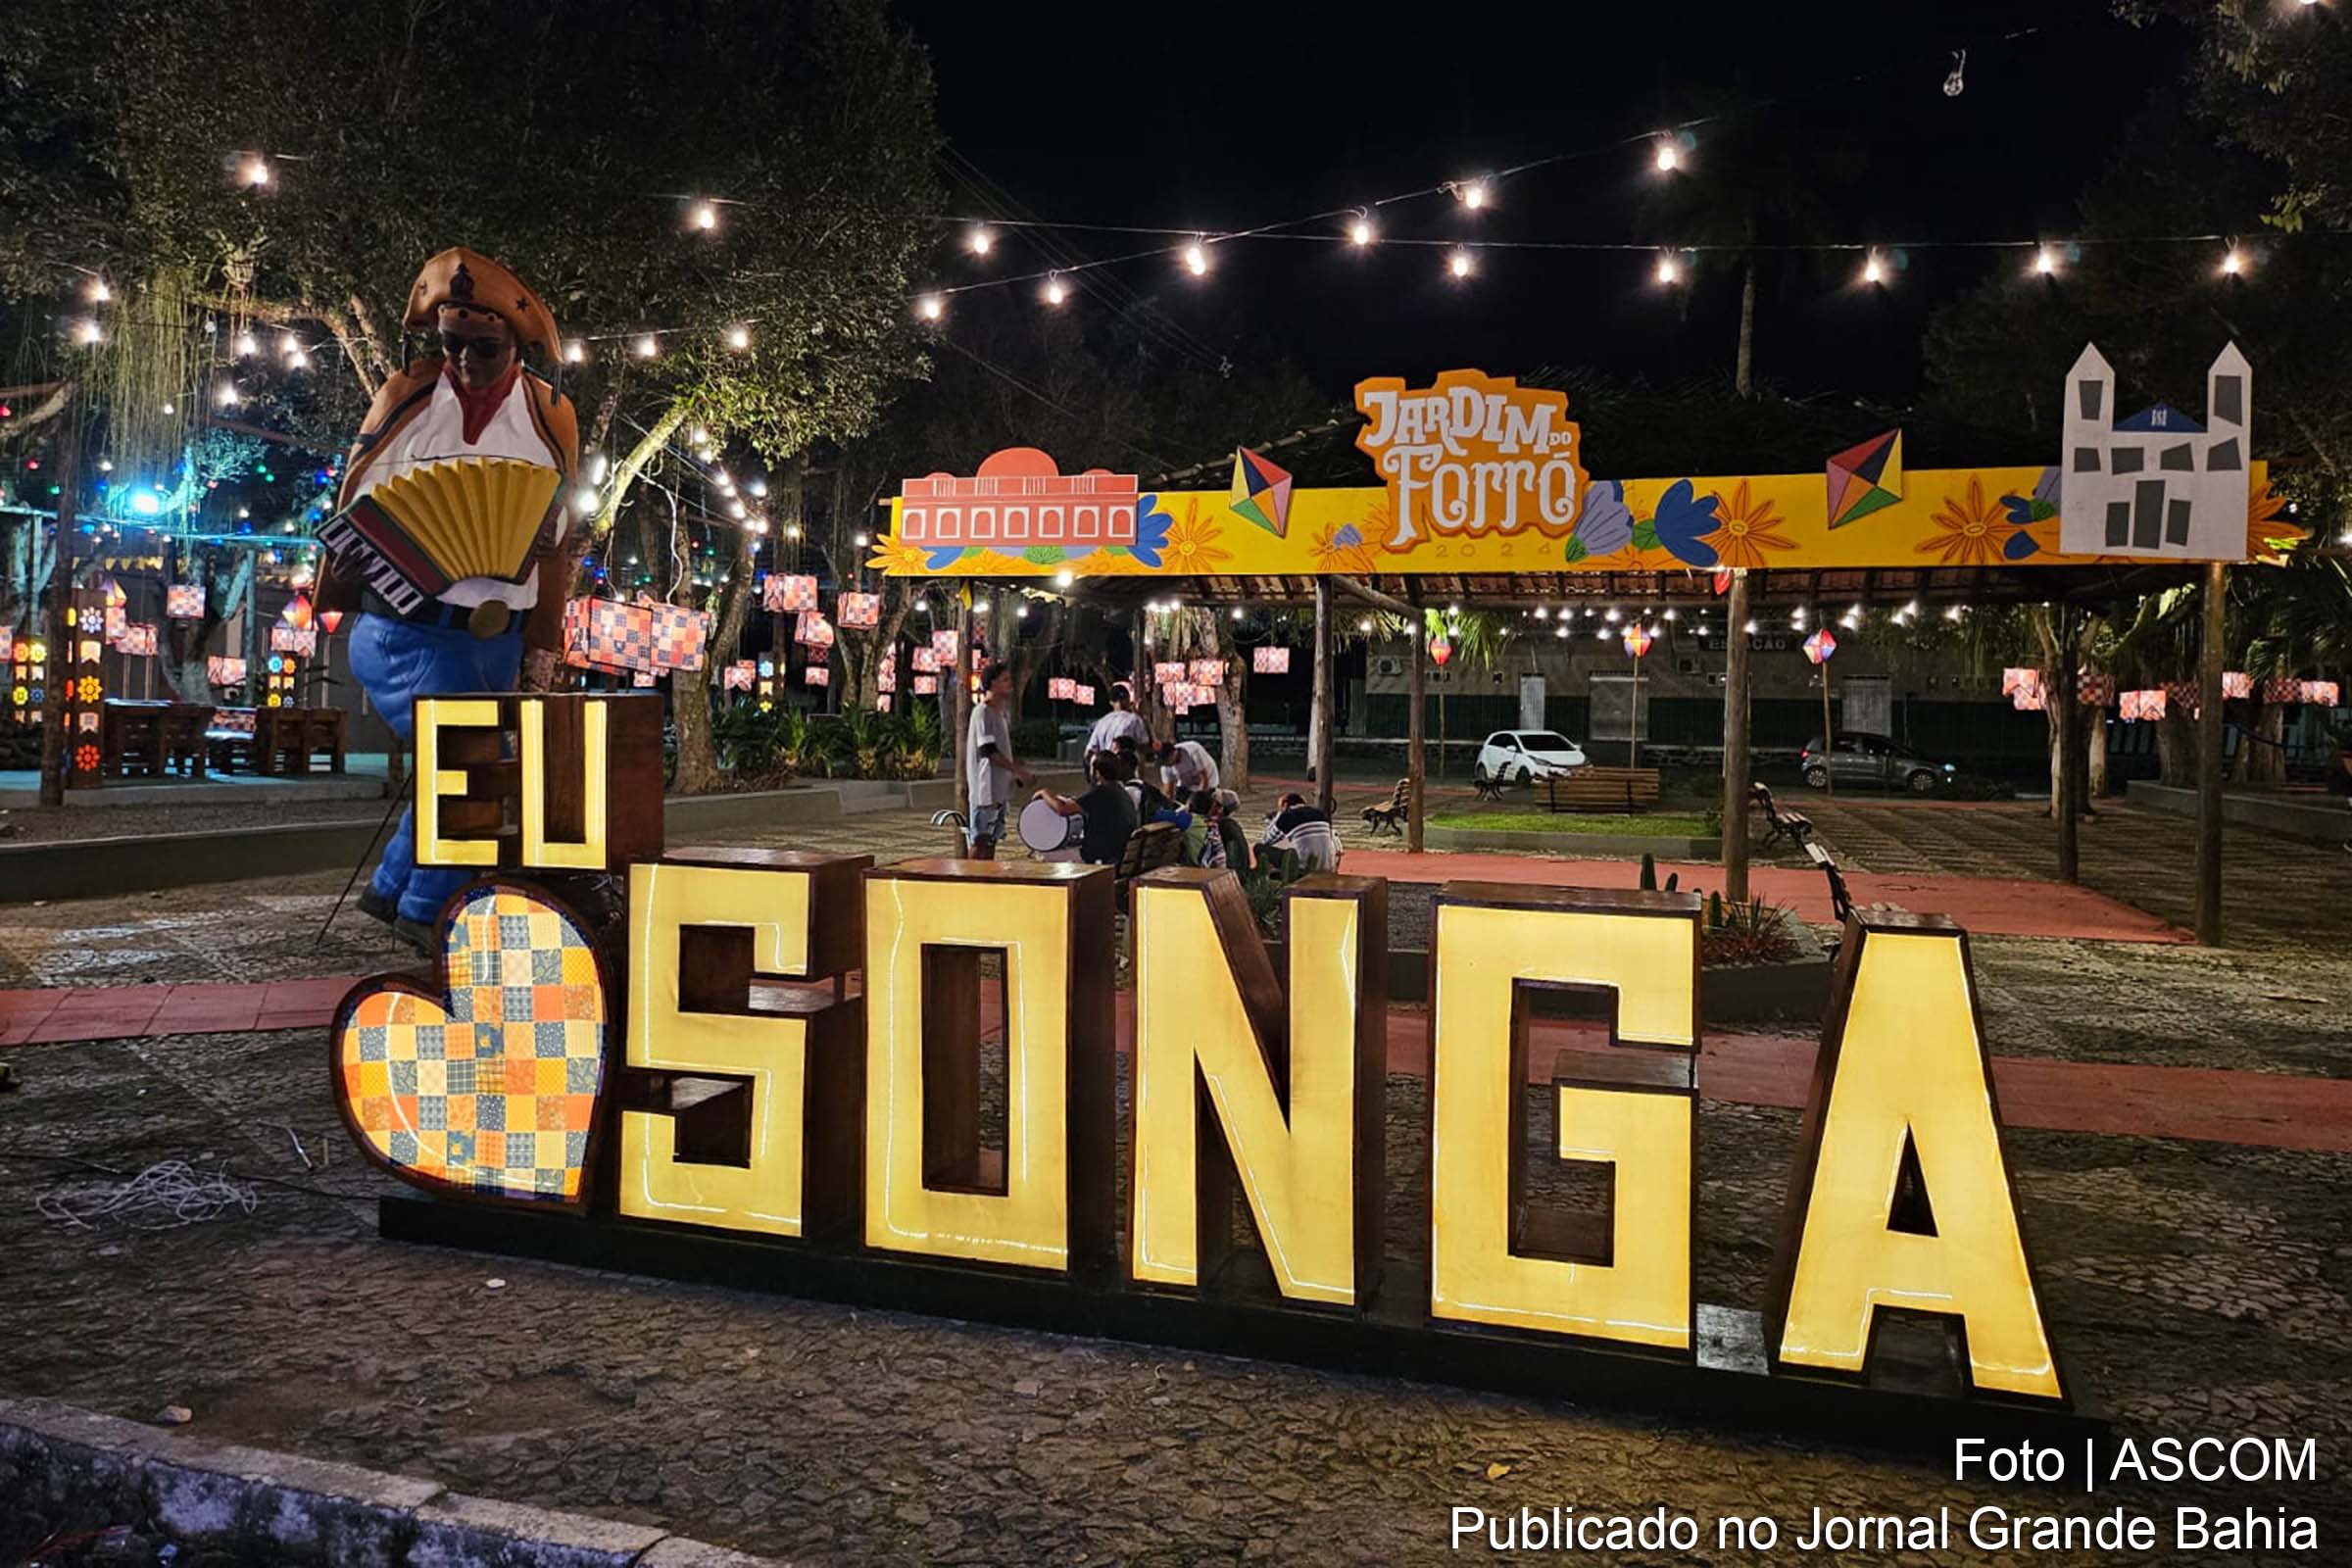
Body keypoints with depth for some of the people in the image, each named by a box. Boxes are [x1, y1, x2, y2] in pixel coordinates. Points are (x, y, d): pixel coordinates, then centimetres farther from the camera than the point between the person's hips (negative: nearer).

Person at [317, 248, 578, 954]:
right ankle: (428, 910, 2)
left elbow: (554, 542, 11)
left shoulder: (551, 417, 6)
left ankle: (394, 889, 34)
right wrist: (352, 558, -13)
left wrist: (542, 650, 7)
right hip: (404, 626, -4)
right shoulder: (407, 393, 0)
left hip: (495, 638, 4)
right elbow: (355, 504, 7)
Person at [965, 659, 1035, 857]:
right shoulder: (982, 712, -13)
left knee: (992, 837, 11)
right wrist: (1019, 771, -19)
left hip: (1000, 787, 9)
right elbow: (989, 751, -19)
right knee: (981, 839, -7)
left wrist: (1021, 774, 9)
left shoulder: (1001, 713, 15)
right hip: (986, 787, -9)